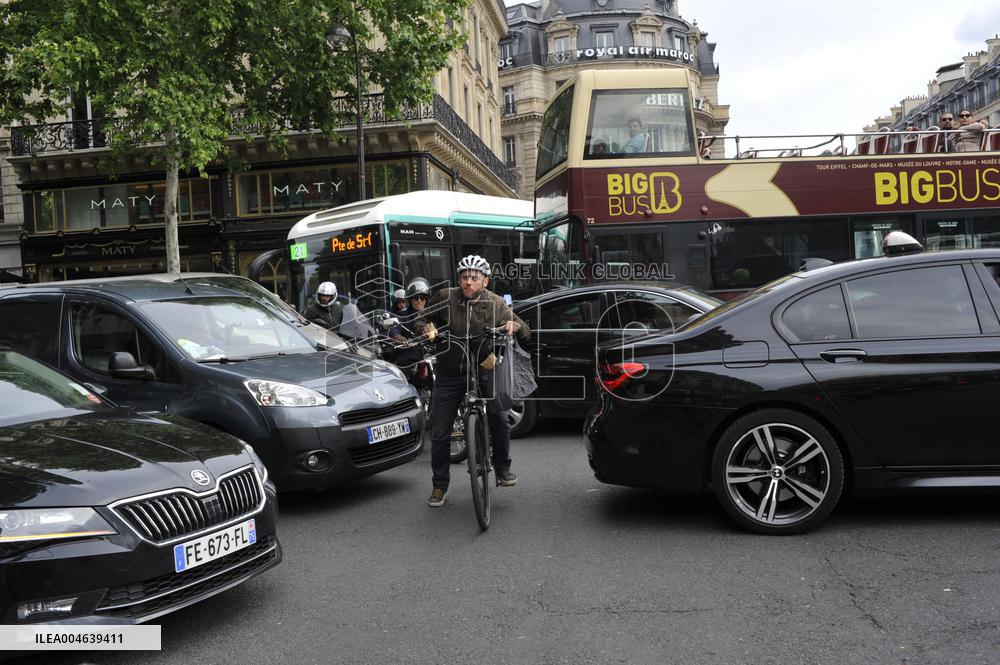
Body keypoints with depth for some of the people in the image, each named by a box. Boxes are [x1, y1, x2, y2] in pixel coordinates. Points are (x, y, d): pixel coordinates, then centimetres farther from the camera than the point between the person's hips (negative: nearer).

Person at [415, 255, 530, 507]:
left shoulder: (495, 304, -3)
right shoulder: (445, 298, -7)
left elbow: (525, 332, 1)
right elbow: (421, 320, 7)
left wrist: (514, 325, -22)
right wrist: (427, 329, -17)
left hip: (483, 370, 0)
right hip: (449, 375, 0)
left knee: (499, 418, -18)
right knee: (439, 433, 2)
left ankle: (502, 469, 7)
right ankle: (439, 486, 20)